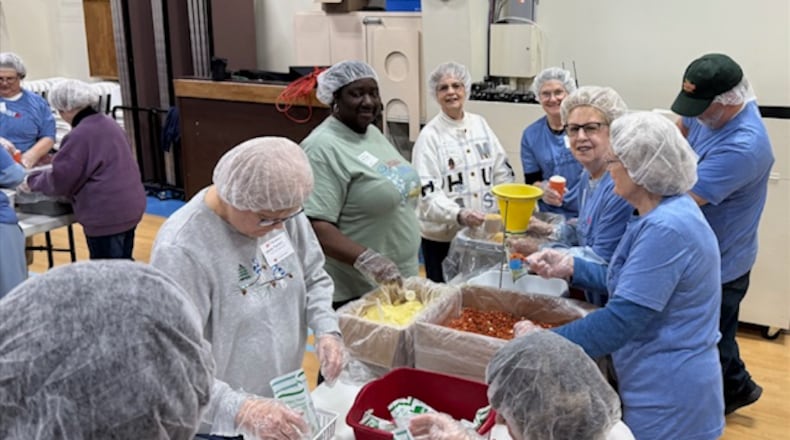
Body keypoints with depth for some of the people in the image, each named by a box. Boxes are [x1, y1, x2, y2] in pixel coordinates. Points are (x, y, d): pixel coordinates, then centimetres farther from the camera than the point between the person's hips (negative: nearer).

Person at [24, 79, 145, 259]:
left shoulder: (80, 135, -18)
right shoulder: (109, 123, 10)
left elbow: (59, 180, -12)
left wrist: (32, 181, 6)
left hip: (107, 214, -9)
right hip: (130, 206, 9)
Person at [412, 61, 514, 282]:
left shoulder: (480, 124, 5)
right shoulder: (430, 135, -10)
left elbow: (502, 171, 10)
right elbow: (428, 193, -17)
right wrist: (459, 215, -33)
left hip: (485, 231, 5)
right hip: (444, 236, -4)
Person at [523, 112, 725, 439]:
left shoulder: (665, 229, -26)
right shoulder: (667, 212, 7)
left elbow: (622, 320, -28)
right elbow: (629, 285, 14)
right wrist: (572, 267, 4)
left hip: (667, 398, -9)